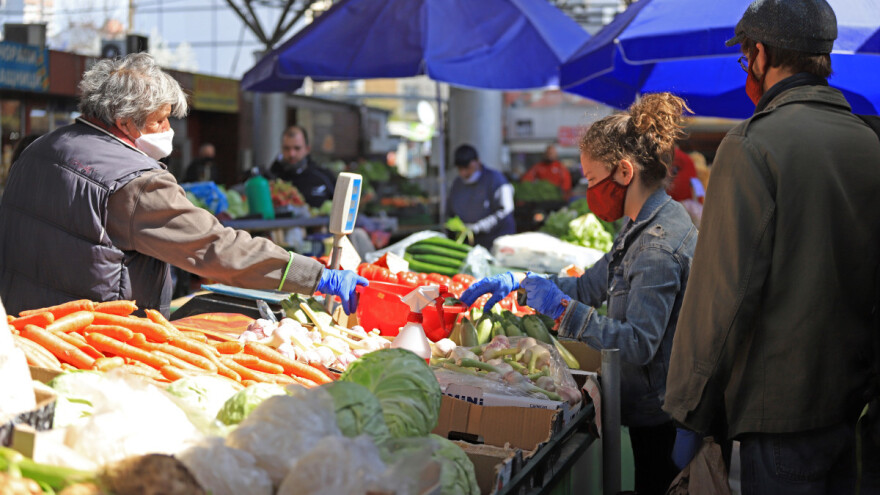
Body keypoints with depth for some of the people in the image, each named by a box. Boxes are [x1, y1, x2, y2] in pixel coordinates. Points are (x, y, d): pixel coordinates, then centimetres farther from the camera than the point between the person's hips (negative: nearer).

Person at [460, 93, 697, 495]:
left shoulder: (659, 244, -23)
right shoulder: (644, 228, 10)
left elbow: (639, 344, -28)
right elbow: (591, 285, 18)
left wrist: (564, 309, -24)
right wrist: (520, 281, 9)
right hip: (655, 409, 9)